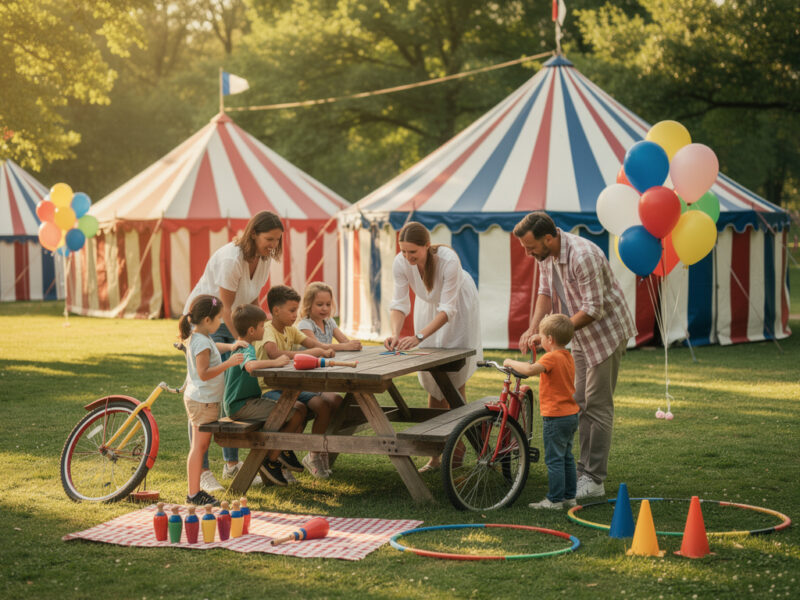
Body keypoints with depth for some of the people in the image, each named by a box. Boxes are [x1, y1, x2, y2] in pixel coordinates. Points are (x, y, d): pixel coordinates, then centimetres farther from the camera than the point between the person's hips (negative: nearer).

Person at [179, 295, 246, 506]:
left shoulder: (198, 337, 10)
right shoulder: (202, 342, -21)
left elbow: (213, 347, 33)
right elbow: (204, 373, -26)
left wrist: (230, 347, 16)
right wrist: (228, 363, -28)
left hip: (202, 399, 11)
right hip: (202, 401, -11)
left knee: (201, 446, 13)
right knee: (199, 446, -6)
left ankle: (195, 491, 18)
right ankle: (194, 493, -3)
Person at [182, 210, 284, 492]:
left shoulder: (264, 258, -1)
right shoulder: (230, 259, -26)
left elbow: (252, 302, 6)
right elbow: (226, 307, -23)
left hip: (232, 324, 8)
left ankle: (232, 464, 18)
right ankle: (201, 470, -6)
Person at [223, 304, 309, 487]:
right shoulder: (246, 350, -20)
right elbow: (250, 366, -44)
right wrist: (275, 362, -35)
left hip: (249, 401, 10)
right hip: (242, 406, -10)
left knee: (299, 407, 6)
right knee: (296, 415, -19)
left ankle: (286, 451, 15)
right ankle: (271, 460, -10)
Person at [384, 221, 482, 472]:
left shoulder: (448, 260, -37)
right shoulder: (400, 263, -25)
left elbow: (448, 309, -37)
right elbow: (399, 303, -22)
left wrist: (419, 337, -46)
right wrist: (395, 333, -41)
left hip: (459, 306, -4)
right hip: (428, 307, 4)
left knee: (454, 378, -8)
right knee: (432, 380, 3)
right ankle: (436, 455, 7)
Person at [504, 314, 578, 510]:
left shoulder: (552, 357, -18)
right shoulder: (568, 357, 11)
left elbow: (531, 370, -34)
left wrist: (511, 362, -21)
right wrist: (533, 368, 17)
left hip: (555, 416, -9)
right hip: (571, 415, 9)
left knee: (554, 459, -3)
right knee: (566, 457, 17)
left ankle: (555, 499, 0)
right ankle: (569, 496, 23)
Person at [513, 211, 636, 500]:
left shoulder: (583, 256, -31)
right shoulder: (547, 254, -4)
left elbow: (594, 309, -29)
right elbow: (546, 292, 7)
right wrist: (533, 329, -8)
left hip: (607, 332, -9)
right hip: (581, 335, 9)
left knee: (597, 406, -8)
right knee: (580, 403, 11)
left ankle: (595, 480, -4)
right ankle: (585, 469, 20)